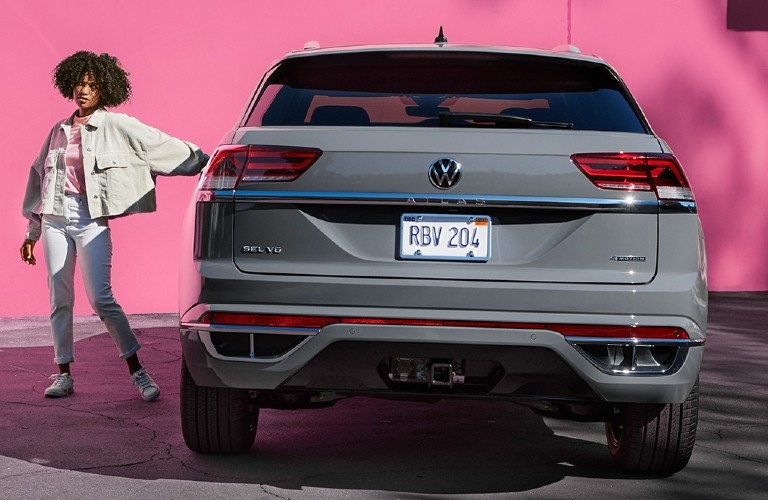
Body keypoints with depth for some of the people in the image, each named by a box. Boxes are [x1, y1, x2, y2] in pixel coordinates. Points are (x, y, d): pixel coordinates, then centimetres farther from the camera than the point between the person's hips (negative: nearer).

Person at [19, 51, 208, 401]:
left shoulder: (116, 126, 1)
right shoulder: (59, 131, 14)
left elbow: (166, 147, -2)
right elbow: (40, 176, 21)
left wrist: (209, 164, -7)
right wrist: (32, 232, 21)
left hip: (90, 218, -4)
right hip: (55, 216, 4)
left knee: (100, 299, -12)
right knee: (59, 298, 4)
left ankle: (137, 372, -4)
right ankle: (63, 375, 13)